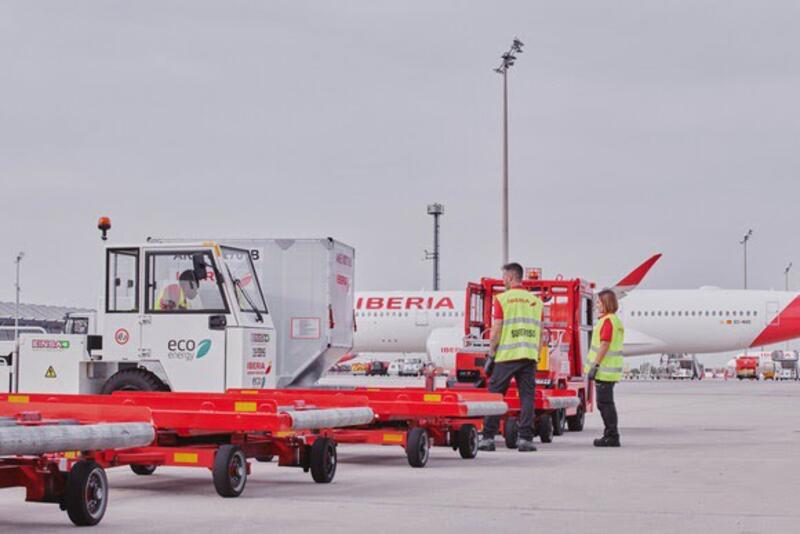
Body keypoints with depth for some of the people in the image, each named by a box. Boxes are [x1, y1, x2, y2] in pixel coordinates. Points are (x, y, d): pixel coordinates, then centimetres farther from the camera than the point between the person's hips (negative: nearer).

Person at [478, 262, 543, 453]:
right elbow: (539, 332, 11)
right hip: (529, 356, 3)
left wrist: (491, 353, 5)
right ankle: (525, 438, -1)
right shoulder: (535, 300, 11)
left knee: (495, 395, 3)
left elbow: (497, 330, -5)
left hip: (506, 355, -3)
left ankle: (488, 437, 2)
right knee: (527, 397, 4)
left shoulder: (502, 299, -1)